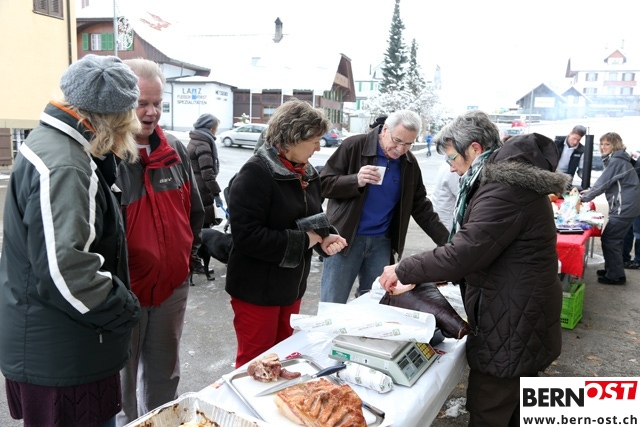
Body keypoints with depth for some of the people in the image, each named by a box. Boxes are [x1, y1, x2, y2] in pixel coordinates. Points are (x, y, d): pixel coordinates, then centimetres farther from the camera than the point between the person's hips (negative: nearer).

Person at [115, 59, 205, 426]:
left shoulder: (175, 150, 4)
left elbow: (194, 209, 13)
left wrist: (191, 255, 9)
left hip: (173, 284, 5)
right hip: (122, 287, -5)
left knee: (165, 372, 22)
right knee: (121, 374, 15)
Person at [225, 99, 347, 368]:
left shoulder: (306, 173, 6)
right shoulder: (256, 173, -21)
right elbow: (247, 235, -29)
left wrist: (325, 237, -5)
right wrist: (302, 241, -21)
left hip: (291, 286, 8)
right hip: (257, 290, -8)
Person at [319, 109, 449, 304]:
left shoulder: (410, 163, 6)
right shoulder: (354, 146, -8)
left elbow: (420, 206, 10)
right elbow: (324, 184, -9)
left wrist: (446, 241, 1)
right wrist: (356, 180, -27)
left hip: (382, 243, 4)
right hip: (345, 237, -4)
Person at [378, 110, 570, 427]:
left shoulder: (504, 189, -24)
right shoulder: (505, 177, 10)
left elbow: (462, 253, -26)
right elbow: (476, 246, 17)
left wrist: (402, 271, -13)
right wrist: (433, 274, 11)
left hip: (512, 324, -10)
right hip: (518, 318, 10)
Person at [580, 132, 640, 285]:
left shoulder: (616, 161, -15)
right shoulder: (617, 159, 17)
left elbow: (603, 183, -17)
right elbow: (607, 183, 23)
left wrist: (583, 198, -10)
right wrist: (590, 191, 14)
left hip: (624, 207, -10)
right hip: (626, 205, 10)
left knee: (609, 240, -5)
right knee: (614, 239, 16)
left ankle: (616, 276, 1)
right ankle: (612, 270, 25)